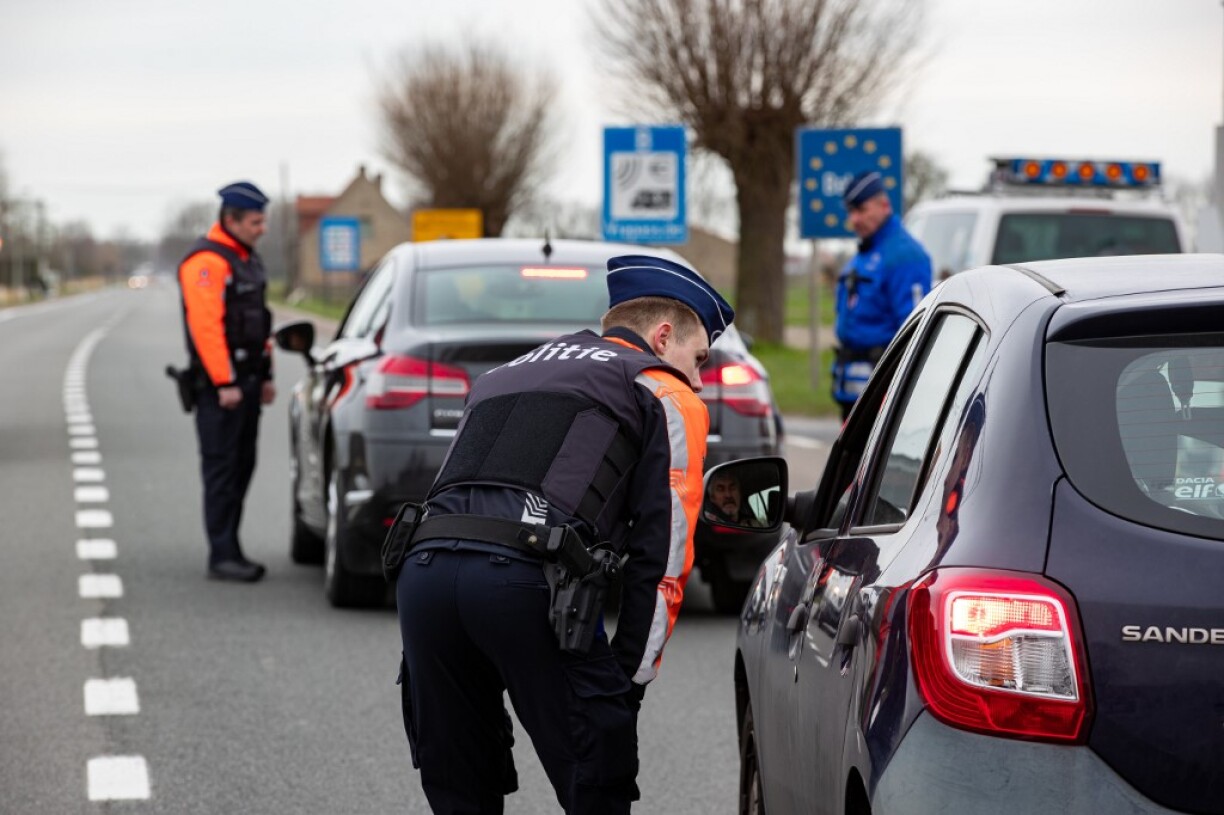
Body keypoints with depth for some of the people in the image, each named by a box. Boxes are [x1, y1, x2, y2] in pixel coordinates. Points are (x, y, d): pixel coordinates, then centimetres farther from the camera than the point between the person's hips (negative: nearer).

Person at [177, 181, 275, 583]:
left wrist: (265, 376, 18)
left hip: (246, 380, 9)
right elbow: (205, 325, -21)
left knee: (242, 466, 11)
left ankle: (229, 550, 18)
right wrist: (224, 383, -23)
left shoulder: (247, 259, 17)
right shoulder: (206, 261, -14)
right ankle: (222, 557, -6)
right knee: (221, 468, -7)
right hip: (219, 383, -9)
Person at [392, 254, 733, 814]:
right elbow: (662, 553, 8)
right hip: (529, 575, -6)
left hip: (423, 567, 6)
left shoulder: (509, 374, 37)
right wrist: (631, 677, 10)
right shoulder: (667, 395, 18)